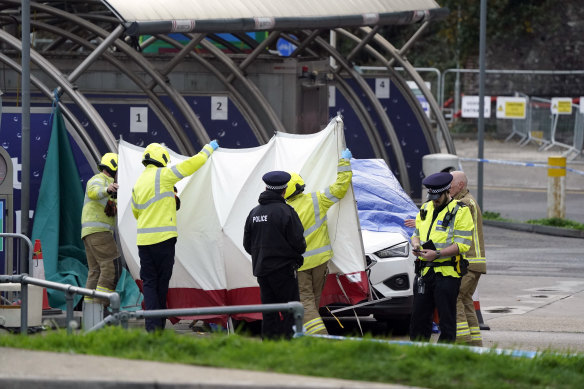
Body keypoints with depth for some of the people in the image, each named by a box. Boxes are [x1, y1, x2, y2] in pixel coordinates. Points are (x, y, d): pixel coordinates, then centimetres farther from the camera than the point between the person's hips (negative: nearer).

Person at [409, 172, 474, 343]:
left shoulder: (460, 212, -6)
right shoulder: (425, 209, 16)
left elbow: (462, 245, -12)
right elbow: (416, 233, 24)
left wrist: (437, 254, -21)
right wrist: (416, 244, 0)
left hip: (448, 272, -6)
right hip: (425, 271, 6)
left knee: (446, 317, -3)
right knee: (419, 315, 8)